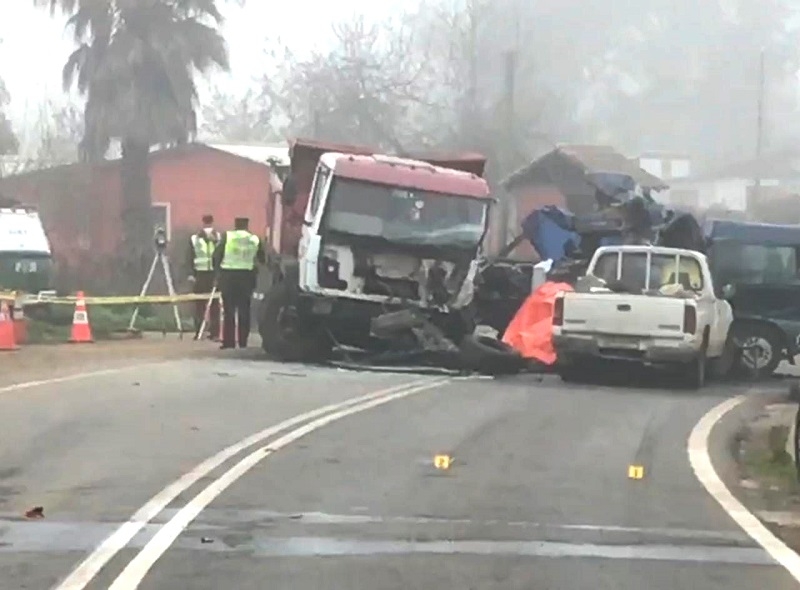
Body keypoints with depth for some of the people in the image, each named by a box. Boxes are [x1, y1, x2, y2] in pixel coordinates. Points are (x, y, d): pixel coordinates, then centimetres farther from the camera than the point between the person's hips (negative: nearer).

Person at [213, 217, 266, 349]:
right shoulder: (255, 239, 2)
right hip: (246, 276, 1)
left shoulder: (227, 236, -4)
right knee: (244, 311, 10)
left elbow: (216, 255, -7)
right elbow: (262, 259, 5)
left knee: (229, 310, 5)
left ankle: (229, 342, 2)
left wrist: (218, 269, 7)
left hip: (228, 275, -1)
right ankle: (243, 342, 10)